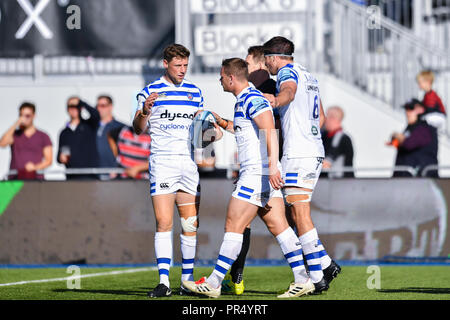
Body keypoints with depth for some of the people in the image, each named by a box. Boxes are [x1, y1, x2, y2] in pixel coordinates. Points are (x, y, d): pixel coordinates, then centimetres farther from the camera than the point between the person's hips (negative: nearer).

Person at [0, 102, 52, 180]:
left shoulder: (43, 137, 11)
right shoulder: (15, 134, 15)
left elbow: (49, 160, 7)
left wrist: (35, 167, -11)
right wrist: (15, 125, -6)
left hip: (36, 178, -1)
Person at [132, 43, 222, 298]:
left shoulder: (195, 91, 13)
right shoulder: (151, 91, 1)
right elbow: (138, 129, -2)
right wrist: (144, 112, -22)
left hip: (189, 162, 4)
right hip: (162, 161, -4)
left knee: (191, 224, 4)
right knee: (164, 222, -11)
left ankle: (188, 280, 11)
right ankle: (164, 282, -13)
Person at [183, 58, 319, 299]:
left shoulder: (252, 99, -13)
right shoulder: (242, 101, 19)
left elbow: (270, 130, -24)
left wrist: (272, 166, -32)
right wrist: (219, 120, 37)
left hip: (257, 173, -10)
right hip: (257, 173, 10)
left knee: (233, 225, -6)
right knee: (278, 226, 5)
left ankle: (214, 283, -4)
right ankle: (302, 280, 1)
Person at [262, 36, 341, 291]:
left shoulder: (288, 72, -6)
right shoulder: (308, 76, 22)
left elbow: (289, 91, -32)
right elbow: (321, 117, 30)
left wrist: (277, 99, -52)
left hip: (298, 155, -9)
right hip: (316, 152, 9)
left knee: (300, 215, -10)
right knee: (296, 213, 13)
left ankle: (318, 276, -13)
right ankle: (325, 264, 10)